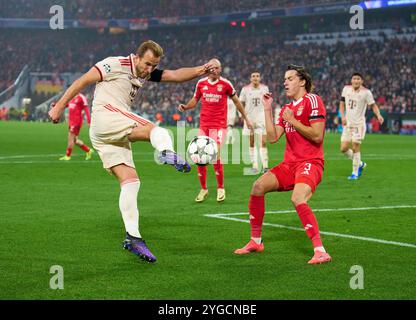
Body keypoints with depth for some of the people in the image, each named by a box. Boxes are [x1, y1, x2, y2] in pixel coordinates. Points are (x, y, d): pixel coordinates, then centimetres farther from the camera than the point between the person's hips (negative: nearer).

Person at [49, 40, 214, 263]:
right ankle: (166, 153, -56)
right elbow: (83, 81, -2)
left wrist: (199, 70, -9)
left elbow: (175, 75, 8)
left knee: (130, 180, -4)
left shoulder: (147, 74, 20)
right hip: (105, 116, -8)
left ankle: (132, 237, -8)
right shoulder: (116, 65, -3)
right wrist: (59, 106, -4)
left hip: (114, 136, 8)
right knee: (157, 131, -23)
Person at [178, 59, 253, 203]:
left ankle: (220, 188, 3)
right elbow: (194, 100, 17)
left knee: (215, 157, -15)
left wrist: (246, 118, 16)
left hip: (219, 125, -4)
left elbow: (236, 101, 11)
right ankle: (203, 189, 16)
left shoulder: (225, 84, -2)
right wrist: (185, 107, -3)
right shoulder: (201, 83, 6)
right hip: (204, 125, 4)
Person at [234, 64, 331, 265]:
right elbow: (273, 137, 8)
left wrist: (293, 121, -11)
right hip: (289, 164, 8)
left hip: (310, 162, -8)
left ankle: (320, 251, -27)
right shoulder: (286, 109, 18)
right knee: (258, 186, -8)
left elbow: (317, 136, -16)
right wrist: (267, 110, 8)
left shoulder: (312, 101, -6)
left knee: (298, 199, -31)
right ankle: (256, 242, 6)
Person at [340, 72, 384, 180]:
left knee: (355, 147, -10)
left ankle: (355, 172, 4)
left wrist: (378, 115, -23)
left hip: (359, 123, -5)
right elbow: (342, 104, 13)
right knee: (343, 149, 1)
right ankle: (360, 164, 24)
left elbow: (373, 105, -4)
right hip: (347, 123, 5)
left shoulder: (366, 92, -9)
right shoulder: (346, 89, 3)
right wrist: (343, 117, -1)